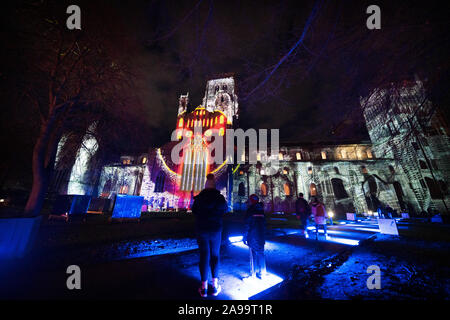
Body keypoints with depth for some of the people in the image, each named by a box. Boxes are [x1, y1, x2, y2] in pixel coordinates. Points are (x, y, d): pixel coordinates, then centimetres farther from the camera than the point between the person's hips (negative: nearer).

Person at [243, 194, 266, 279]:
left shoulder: (250, 210, -12)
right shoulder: (261, 210, 6)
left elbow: (247, 225, -13)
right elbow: (264, 224, 13)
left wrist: (245, 237, -6)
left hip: (253, 237, -5)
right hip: (261, 236, 6)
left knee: (253, 255, 4)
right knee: (261, 253, 15)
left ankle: (253, 274, 13)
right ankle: (262, 273, 25)